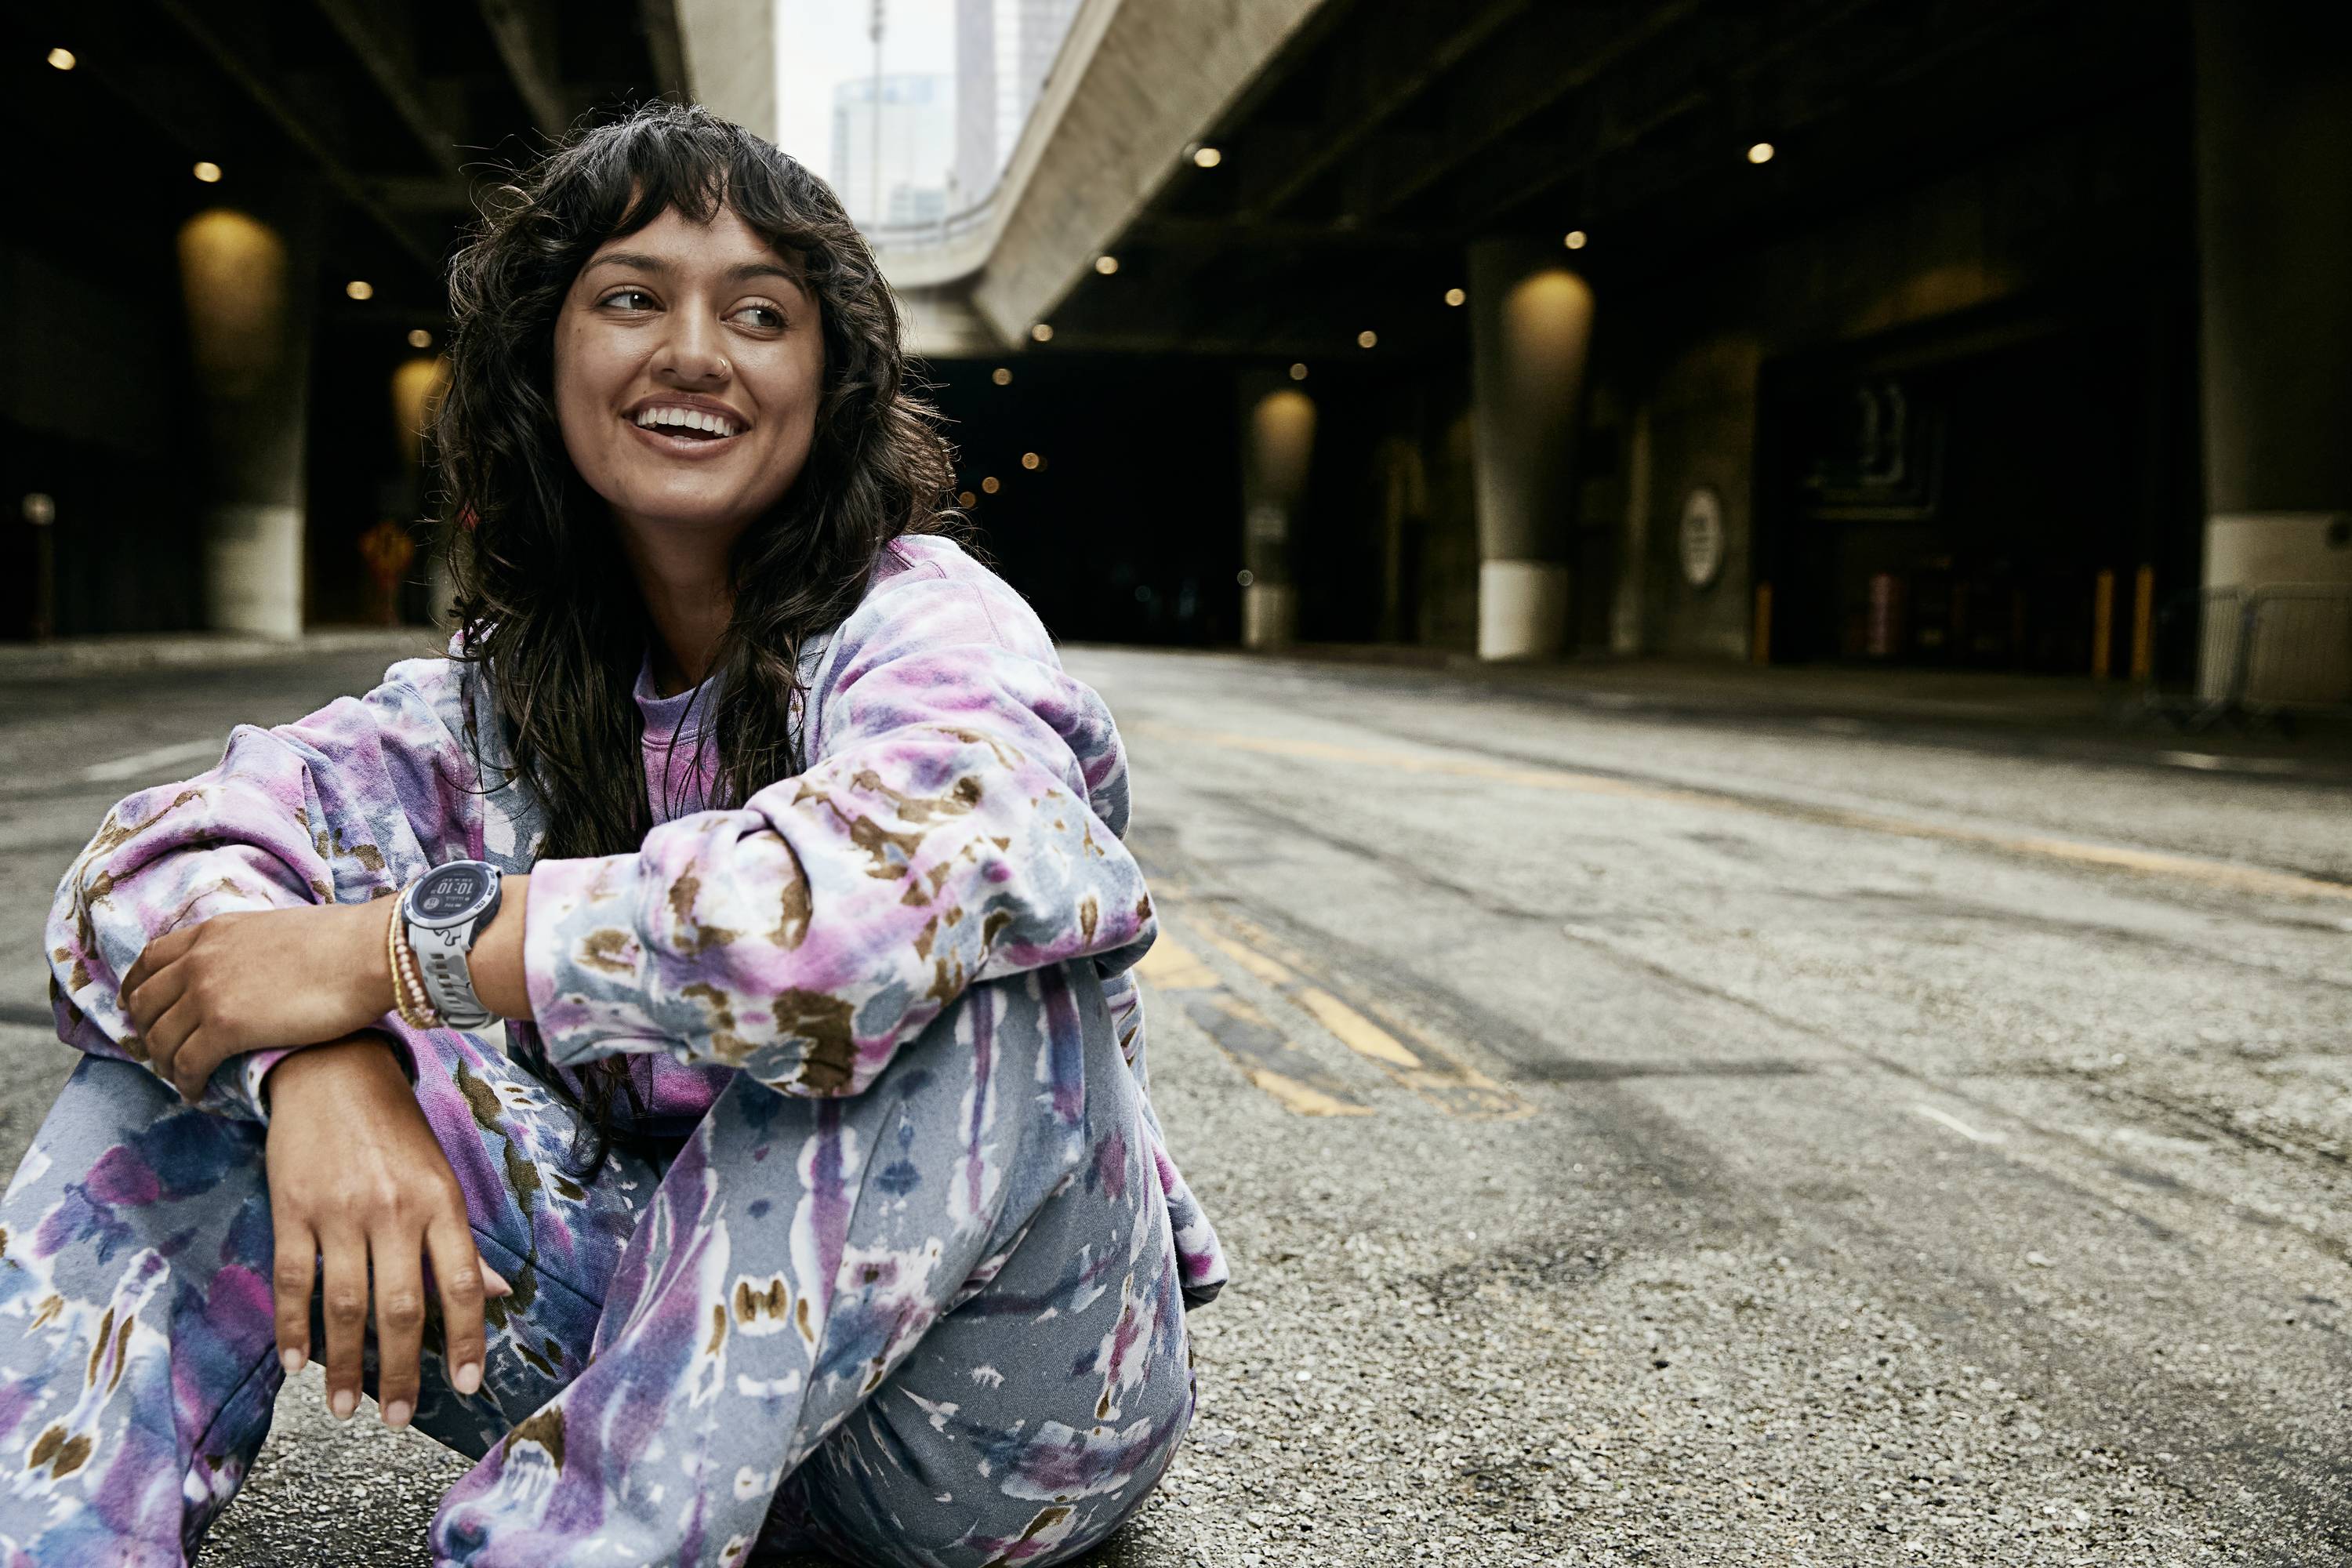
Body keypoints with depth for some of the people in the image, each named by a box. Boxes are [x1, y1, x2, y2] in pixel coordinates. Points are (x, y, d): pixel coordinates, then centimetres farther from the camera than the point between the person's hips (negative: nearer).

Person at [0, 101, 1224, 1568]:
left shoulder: (924, 619, -13)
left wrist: (396, 948, -28)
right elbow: (150, 856, -7)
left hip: (994, 1401, -3)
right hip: (658, 1354, 4)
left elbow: (948, 861, -37)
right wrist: (329, 1067, -31)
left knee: (978, 965, -34)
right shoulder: (501, 698, 3)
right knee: (219, 998, -6)